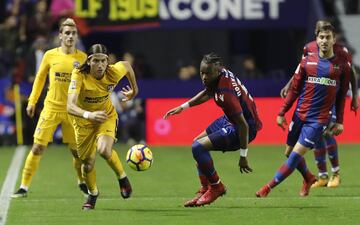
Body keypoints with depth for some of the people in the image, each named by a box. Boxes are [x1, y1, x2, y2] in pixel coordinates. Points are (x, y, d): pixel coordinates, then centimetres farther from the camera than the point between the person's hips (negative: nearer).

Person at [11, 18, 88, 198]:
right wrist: (32, 101, 8)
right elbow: (40, 77, 11)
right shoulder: (50, 55, -2)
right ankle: (24, 187, 1)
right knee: (38, 147, -6)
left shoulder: (82, 58, -3)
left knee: (76, 150, 6)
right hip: (51, 108, 0)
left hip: (72, 111, 0)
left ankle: (82, 182, 31)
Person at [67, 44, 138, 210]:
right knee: (88, 163, 6)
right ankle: (92, 194, 38)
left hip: (107, 115, 0)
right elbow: (70, 106, -43)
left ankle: (122, 177, 3)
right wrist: (89, 115, -61)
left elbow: (126, 65, 1)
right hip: (84, 120, 0)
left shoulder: (114, 72, -25)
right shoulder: (79, 76, -32)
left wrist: (134, 89, 14)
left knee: (104, 150, -28)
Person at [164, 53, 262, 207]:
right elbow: (207, 93, 18)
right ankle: (205, 190, 21)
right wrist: (183, 107, 17)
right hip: (230, 119, 10)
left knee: (198, 147, -18)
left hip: (248, 127, -10)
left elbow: (243, 125, -30)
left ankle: (216, 187, 2)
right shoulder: (222, 73, -6)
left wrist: (243, 156, -24)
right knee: (198, 142, 19)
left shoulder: (225, 93, -33)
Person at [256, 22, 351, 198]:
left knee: (296, 154, -11)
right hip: (300, 115, 3)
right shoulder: (307, 62, 3)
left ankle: (268, 187, -6)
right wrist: (282, 112, 4)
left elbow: (341, 96, 7)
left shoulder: (342, 65, 1)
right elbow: (294, 89, 8)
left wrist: (339, 121, 4)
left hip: (319, 119, -3)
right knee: (290, 151, 8)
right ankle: (308, 179, 36)